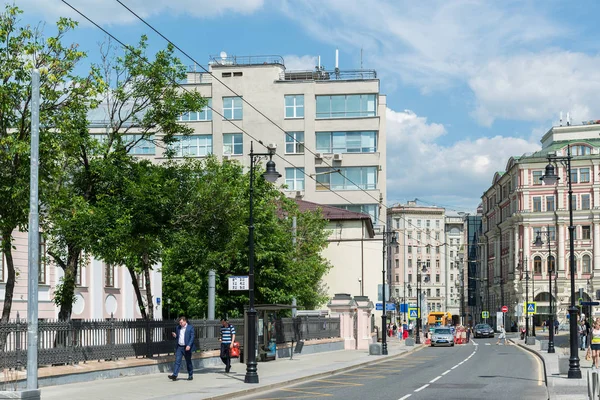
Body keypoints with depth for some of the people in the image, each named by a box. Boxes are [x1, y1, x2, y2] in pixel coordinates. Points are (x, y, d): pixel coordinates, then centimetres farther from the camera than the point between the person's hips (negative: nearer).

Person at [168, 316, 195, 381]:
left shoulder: (190, 328, -4)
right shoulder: (178, 328, 11)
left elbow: (192, 337, -8)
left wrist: (189, 345, -19)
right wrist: (175, 336, -5)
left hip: (187, 347, -4)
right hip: (179, 347, 4)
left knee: (188, 362, 6)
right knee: (177, 361, -7)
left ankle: (190, 375, 19)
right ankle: (174, 375, -13)